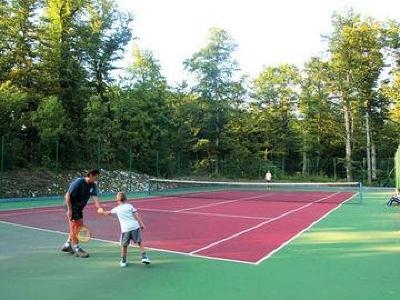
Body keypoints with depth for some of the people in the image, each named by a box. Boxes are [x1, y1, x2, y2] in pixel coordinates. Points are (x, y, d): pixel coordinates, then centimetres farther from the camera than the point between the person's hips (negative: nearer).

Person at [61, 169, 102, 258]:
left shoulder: (93, 185, -2)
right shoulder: (78, 182, -22)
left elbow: (95, 198, -12)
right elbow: (67, 196, -20)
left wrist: (100, 208, -29)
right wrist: (69, 210, -22)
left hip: (79, 208, 8)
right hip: (72, 207, -8)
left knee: (79, 227, 14)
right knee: (75, 228, -5)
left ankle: (67, 245, 30)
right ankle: (77, 250, 5)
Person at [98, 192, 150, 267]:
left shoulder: (117, 209, 13)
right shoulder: (130, 206, 11)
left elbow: (108, 212, 32)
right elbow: (136, 215, 2)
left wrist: (102, 211, 52)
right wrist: (141, 223, 2)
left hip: (125, 229, 0)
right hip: (135, 227, 0)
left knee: (124, 245, 13)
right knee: (140, 242, 10)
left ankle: (123, 261, 19)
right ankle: (144, 257, 4)